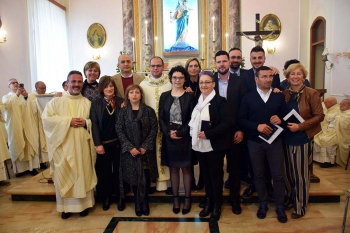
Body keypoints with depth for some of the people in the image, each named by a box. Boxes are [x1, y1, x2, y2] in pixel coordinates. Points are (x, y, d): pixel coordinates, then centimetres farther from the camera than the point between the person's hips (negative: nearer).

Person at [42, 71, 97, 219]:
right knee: (64, 176, 5)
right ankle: (66, 206, 19)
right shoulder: (56, 101, 5)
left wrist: (86, 123, -13)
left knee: (83, 174, 6)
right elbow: (46, 118, -7)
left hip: (82, 146, 1)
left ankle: (84, 204, 20)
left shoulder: (87, 103, 10)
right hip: (63, 146, -1)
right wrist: (68, 121, -14)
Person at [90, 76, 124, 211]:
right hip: (103, 143, 1)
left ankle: (120, 197, 23)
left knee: (118, 169, 9)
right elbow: (94, 125, -4)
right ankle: (106, 197, 26)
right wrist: (97, 144, -9)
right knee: (104, 171, 9)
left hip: (118, 142, 0)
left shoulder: (121, 102, 0)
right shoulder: (95, 103, 1)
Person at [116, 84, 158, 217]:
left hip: (146, 150, 0)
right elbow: (119, 131, -3)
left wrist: (145, 146, -12)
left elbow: (154, 129, -3)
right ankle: (138, 203, 24)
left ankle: (144, 202, 23)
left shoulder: (149, 111, 0)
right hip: (129, 151, 1)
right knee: (133, 177, 6)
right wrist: (130, 147, -13)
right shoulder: (123, 112, 3)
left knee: (146, 177, 3)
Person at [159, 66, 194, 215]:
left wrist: (180, 133, -15)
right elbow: (161, 118, 2)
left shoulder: (190, 96, -1)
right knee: (173, 169, 11)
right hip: (169, 138, 2)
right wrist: (168, 132, -12)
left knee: (186, 169, 8)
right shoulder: (164, 96, 6)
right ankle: (175, 199, 23)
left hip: (185, 138, -2)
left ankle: (187, 199, 21)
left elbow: (192, 119, -6)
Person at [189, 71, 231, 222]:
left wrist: (208, 134, -21)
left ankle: (217, 206, 24)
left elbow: (227, 122, -17)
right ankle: (208, 202, 32)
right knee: (205, 174, 15)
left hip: (215, 145, -5)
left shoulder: (220, 101, -10)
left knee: (215, 175, 7)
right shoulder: (196, 100, 9)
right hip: (199, 145, 6)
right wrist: (194, 133, 0)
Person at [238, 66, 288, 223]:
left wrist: (280, 120, -17)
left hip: (275, 141, 1)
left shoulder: (279, 96, 4)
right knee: (258, 174, 12)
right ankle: (263, 204, 30)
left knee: (278, 175, 7)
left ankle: (280, 206, 24)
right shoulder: (248, 97, -1)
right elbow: (241, 119, -4)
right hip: (255, 142, -1)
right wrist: (257, 126, -18)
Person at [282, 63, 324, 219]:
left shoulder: (312, 94, -8)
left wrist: (300, 126, -19)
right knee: (289, 172, 15)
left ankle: (300, 207, 24)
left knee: (301, 174, 7)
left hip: (303, 139, -4)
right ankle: (289, 199, 35)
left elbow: (319, 116, -10)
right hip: (287, 139, 4)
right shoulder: (284, 94, 3)